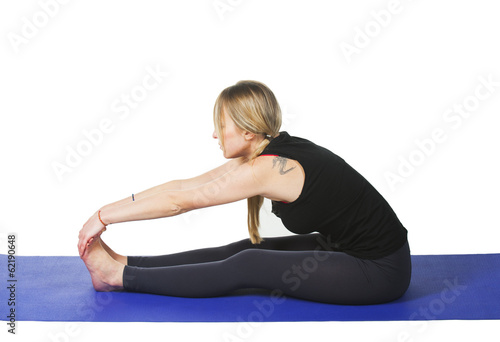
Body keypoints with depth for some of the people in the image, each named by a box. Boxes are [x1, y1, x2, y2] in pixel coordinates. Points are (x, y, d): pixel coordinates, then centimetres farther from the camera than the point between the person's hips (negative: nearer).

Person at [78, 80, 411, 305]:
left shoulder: (267, 169, -24)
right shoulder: (269, 152, 3)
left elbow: (179, 201, -19)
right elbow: (185, 185, 6)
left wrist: (104, 217, -9)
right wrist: (108, 209, 6)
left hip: (381, 270, -8)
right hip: (347, 247, 8)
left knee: (248, 266, -11)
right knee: (244, 250, 2)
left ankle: (120, 276, -4)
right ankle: (123, 263, 6)